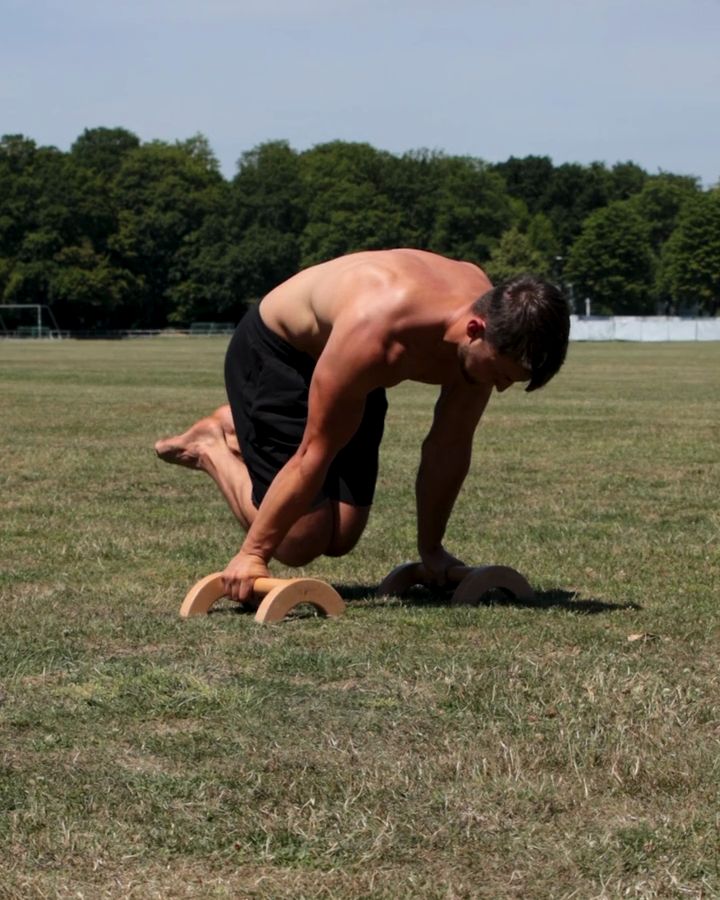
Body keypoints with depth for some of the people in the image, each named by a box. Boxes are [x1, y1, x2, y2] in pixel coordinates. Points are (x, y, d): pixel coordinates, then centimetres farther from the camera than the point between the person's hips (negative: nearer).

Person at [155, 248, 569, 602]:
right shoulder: (375, 334, -44)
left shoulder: (490, 324, -23)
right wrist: (252, 554, -28)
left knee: (339, 540, 4)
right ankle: (212, 448, 11)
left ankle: (238, 431, 23)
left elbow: (450, 448, -9)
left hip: (346, 368, 7)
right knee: (299, 541, -12)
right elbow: (315, 454, -35)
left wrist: (431, 549, -1)